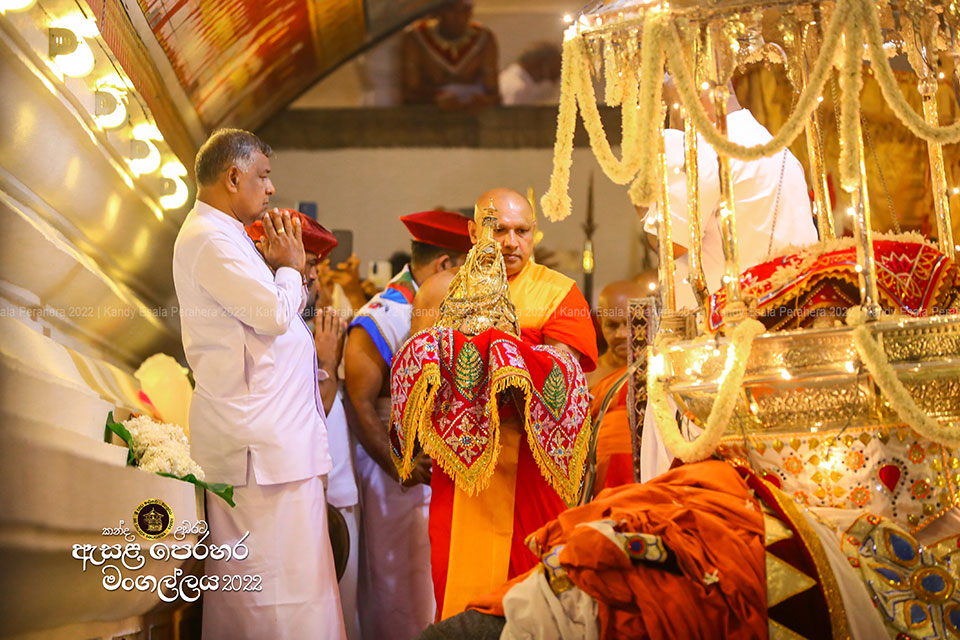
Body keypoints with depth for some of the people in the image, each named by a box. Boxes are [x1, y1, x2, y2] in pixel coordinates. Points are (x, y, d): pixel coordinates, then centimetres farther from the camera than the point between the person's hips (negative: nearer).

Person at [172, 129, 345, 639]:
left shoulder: (223, 236, 20)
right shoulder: (210, 241, -13)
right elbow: (276, 315, -19)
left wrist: (280, 267, 11)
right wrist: (290, 266, -2)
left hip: (276, 433, 11)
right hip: (257, 442, -11)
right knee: (271, 575, -7)